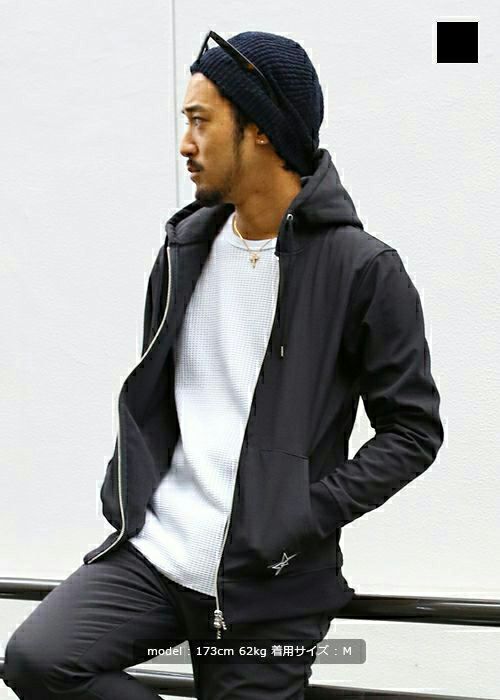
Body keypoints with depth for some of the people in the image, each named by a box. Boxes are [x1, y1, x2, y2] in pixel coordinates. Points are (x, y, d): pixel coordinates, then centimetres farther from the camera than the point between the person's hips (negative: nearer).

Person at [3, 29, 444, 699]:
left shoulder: (364, 268, -8)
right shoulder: (184, 246, 9)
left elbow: (413, 429, -6)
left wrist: (305, 520, -15)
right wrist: (125, 499, 8)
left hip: (270, 586, -4)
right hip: (153, 549, 4)